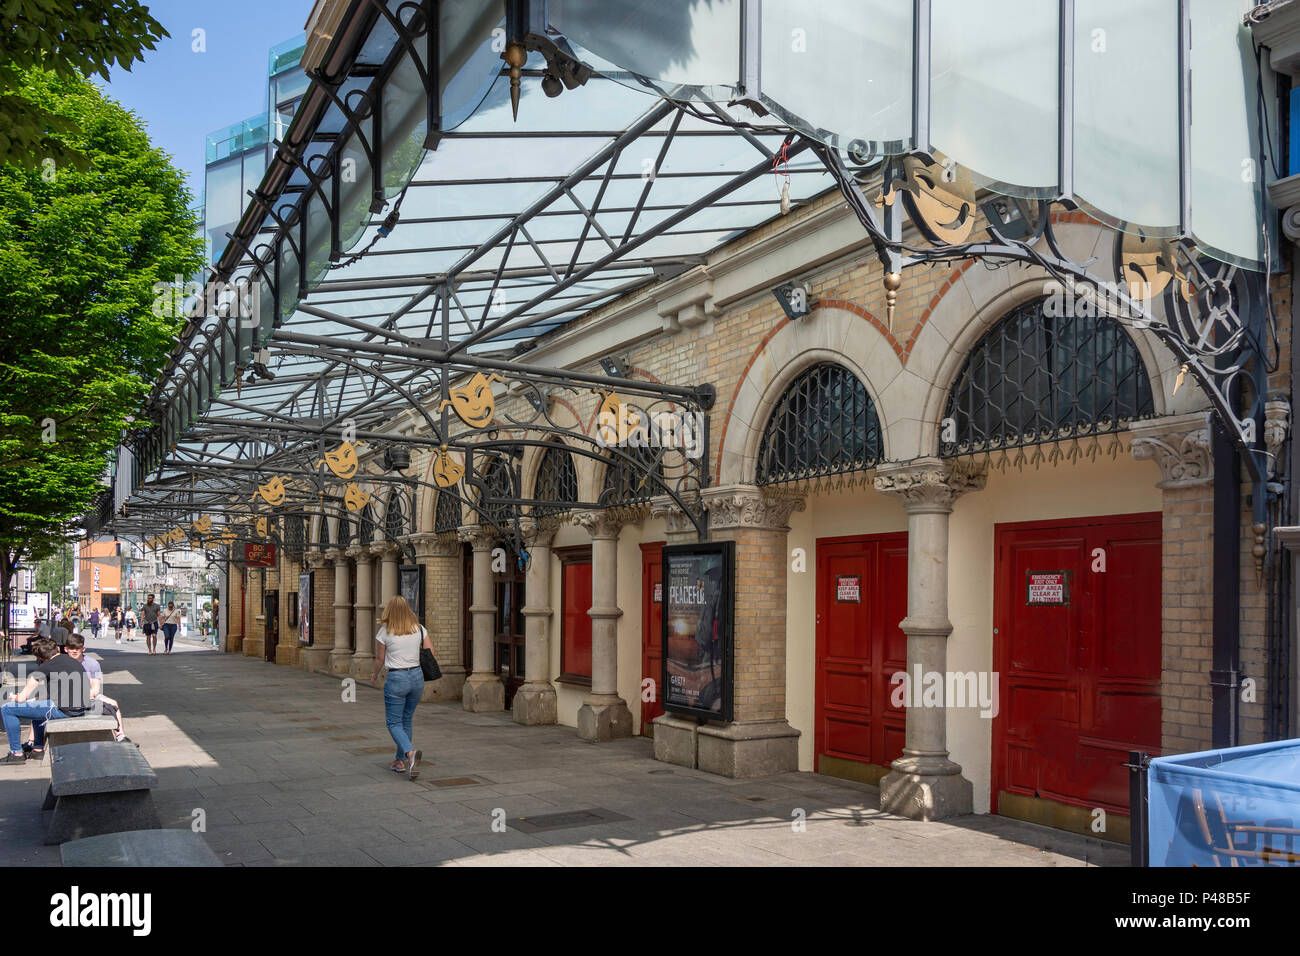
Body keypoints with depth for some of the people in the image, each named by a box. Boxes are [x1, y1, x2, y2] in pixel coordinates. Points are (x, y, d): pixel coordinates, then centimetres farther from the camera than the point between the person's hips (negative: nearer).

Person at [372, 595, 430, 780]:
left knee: (394, 723, 3)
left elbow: (379, 659, 1)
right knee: (406, 720, 17)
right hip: (417, 676, 4)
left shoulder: (385, 632, -7)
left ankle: (410, 752, -22)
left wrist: (374, 676, 19)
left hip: (396, 678, -4)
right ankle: (400, 761, 22)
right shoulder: (419, 629, 1)